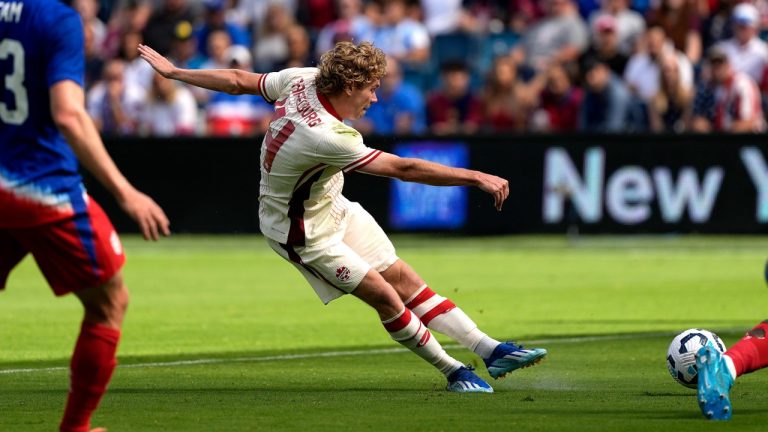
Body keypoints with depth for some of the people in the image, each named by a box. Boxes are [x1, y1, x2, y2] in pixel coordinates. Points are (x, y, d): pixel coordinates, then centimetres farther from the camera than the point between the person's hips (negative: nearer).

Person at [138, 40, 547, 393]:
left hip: (332, 206, 9)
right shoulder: (327, 137, -38)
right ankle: (452, 371, 5)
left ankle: (492, 350, 4)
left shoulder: (303, 79, -14)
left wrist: (173, 71, 15)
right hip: (303, 231, -9)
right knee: (384, 295, -10)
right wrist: (476, 178, -35)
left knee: (402, 277, 5)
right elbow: (404, 169, -38)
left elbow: (238, 80, 0)